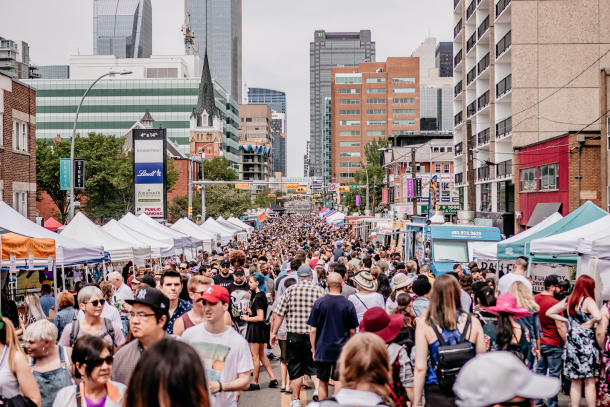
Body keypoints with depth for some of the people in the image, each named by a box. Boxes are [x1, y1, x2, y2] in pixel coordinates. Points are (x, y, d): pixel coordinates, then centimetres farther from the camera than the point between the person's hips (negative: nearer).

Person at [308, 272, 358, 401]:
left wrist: (314, 349, 7)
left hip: (322, 350, 1)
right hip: (342, 350, 0)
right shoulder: (348, 304, -5)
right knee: (339, 382, 3)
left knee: (323, 382, 13)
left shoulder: (319, 303, -6)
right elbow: (352, 331, 2)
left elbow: (313, 330, -4)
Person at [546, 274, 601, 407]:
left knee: (576, 381, 13)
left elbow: (549, 313, 15)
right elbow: (598, 316, -32)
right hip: (587, 341, -6)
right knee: (590, 381, 2)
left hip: (572, 340, 6)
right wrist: (591, 322, -12)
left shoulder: (567, 300, 6)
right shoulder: (588, 301, -14)